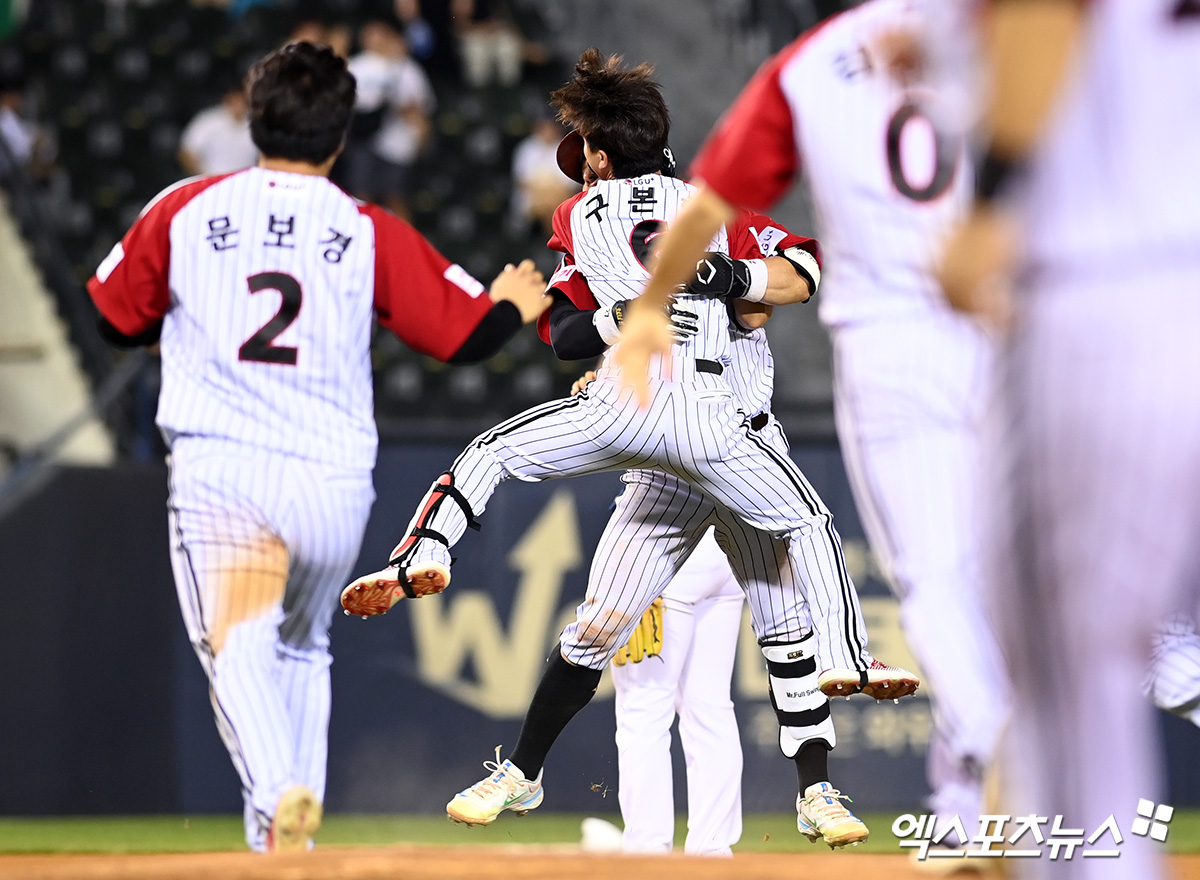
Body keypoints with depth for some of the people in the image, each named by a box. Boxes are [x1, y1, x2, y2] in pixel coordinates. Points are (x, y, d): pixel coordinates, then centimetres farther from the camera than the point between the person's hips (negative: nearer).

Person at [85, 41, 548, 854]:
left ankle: (277, 791, -40)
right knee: (303, 649, 23)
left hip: (220, 469, -2)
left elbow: (117, 318, 17)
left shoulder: (185, 211, 6)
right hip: (334, 480, 2)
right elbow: (465, 333, 8)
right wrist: (515, 304, 30)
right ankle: (290, 831, 22)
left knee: (238, 646, -14)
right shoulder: (371, 234, 5)